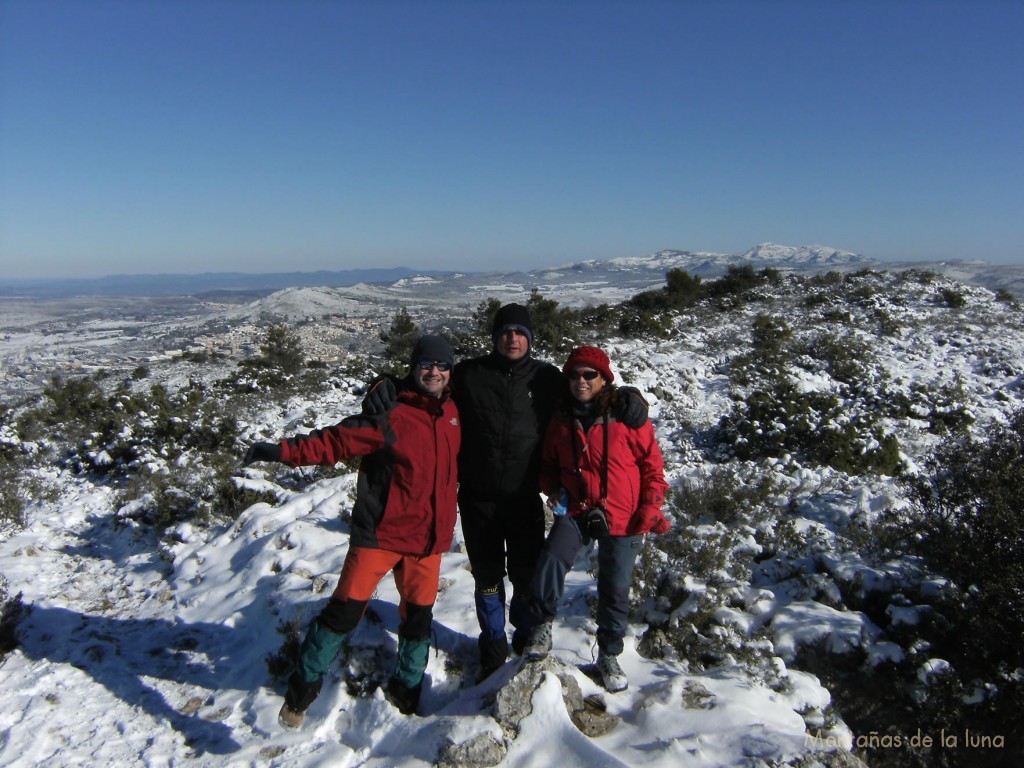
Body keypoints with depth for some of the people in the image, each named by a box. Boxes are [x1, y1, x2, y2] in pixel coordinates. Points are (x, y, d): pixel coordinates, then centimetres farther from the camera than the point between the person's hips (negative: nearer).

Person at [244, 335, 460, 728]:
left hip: (428, 537, 5)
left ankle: (407, 688, 37)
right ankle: (304, 685, 18)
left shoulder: (452, 413, 5)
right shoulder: (392, 415, -12)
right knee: (345, 610, -4)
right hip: (380, 532, -5)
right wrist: (282, 450, -29)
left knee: (418, 615, 14)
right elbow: (337, 440, -19)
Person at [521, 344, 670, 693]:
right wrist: (553, 488, -1)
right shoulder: (562, 420, 4)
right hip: (576, 511, 2)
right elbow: (548, 464, 18)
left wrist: (649, 512, -7)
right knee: (552, 559, -23)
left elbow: (652, 465, -2)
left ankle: (609, 656, 29)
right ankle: (541, 626, 1)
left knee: (615, 591, 6)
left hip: (621, 519, -2)